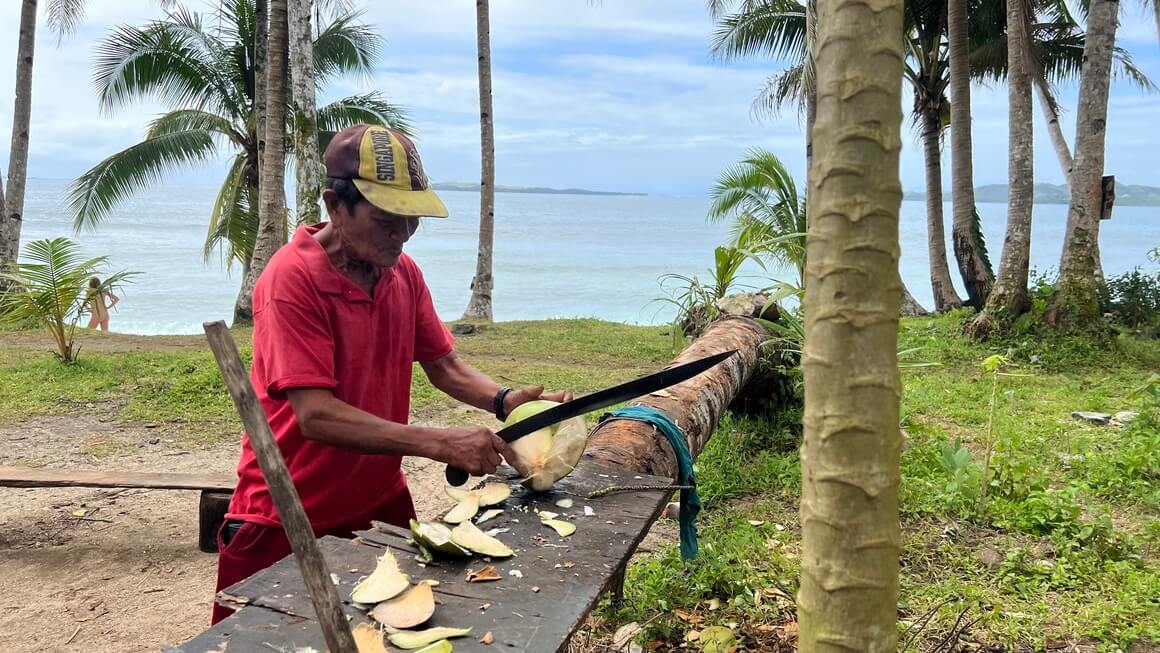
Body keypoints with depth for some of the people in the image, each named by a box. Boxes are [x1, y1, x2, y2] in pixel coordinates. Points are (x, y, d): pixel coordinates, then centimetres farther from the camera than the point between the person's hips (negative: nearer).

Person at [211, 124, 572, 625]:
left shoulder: (403, 271, 0)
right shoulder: (293, 277, -22)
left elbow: (443, 366, 7)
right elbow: (316, 415, -28)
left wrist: (505, 401, -13)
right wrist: (440, 443, -32)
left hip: (381, 503, 6)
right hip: (288, 522, -6)